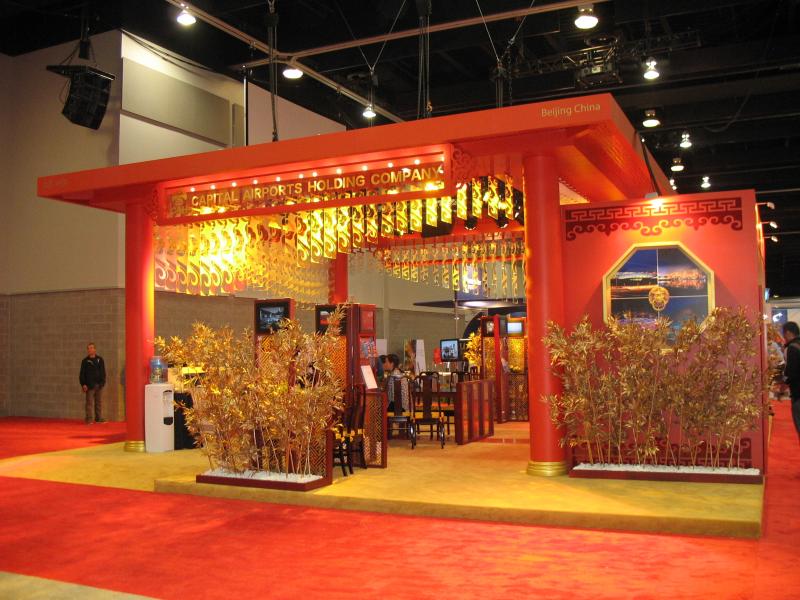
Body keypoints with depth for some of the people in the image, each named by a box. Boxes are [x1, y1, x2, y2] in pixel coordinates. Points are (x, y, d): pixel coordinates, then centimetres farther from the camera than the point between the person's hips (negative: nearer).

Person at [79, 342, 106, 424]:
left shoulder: (100, 359, 9)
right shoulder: (85, 361, 2)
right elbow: (82, 374, 1)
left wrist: (102, 382, 2)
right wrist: (83, 384, -8)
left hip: (99, 385, 3)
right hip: (90, 385, -3)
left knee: (99, 402, 7)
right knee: (90, 403, -4)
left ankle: (99, 418, 13)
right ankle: (89, 419, -2)